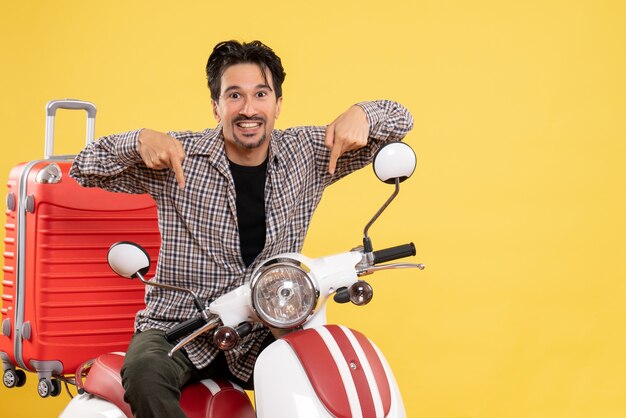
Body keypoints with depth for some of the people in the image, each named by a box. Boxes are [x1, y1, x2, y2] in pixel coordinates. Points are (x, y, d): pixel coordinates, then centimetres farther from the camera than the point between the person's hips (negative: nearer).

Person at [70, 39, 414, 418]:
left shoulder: (307, 153, 2)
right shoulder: (182, 156, -4)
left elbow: (398, 120, 6)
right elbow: (85, 169, -1)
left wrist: (360, 114, -18)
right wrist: (141, 141, -21)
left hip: (264, 335, 2)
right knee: (144, 371, -33)